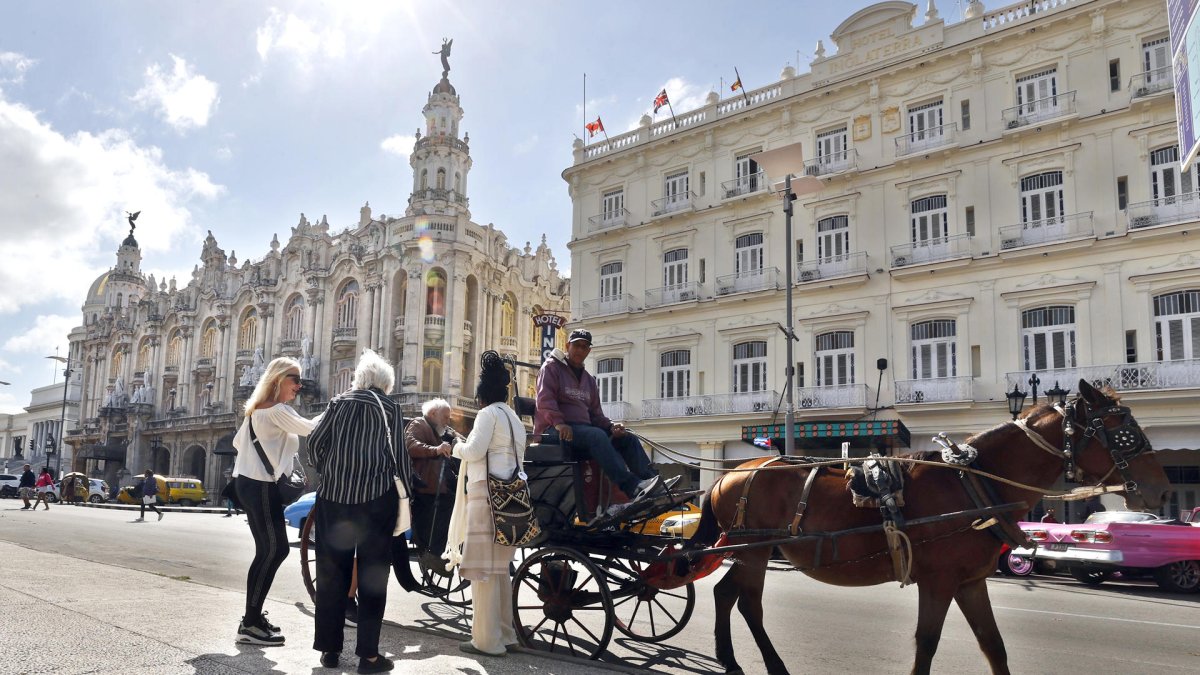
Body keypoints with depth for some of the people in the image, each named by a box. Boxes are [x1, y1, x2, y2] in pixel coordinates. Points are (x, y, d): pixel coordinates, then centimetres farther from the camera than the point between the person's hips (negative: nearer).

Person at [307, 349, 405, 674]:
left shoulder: (339, 403, 10)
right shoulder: (389, 407, 3)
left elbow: (315, 442, 4)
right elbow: (398, 453, -3)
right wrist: (406, 490, 5)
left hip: (334, 495, 3)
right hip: (376, 497, -3)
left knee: (332, 573, 12)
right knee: (372, 574, 4)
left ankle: (329, 649, 17)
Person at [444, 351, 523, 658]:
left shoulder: (489, 414, -7)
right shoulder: (513, 417, 20)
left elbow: (474, 451, -16)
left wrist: (458, 446, 5)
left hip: (486, 494, -9)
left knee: (483, 568, -5)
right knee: (500, 568, 14)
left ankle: (488, 640, -3)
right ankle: (505, 635, 19)